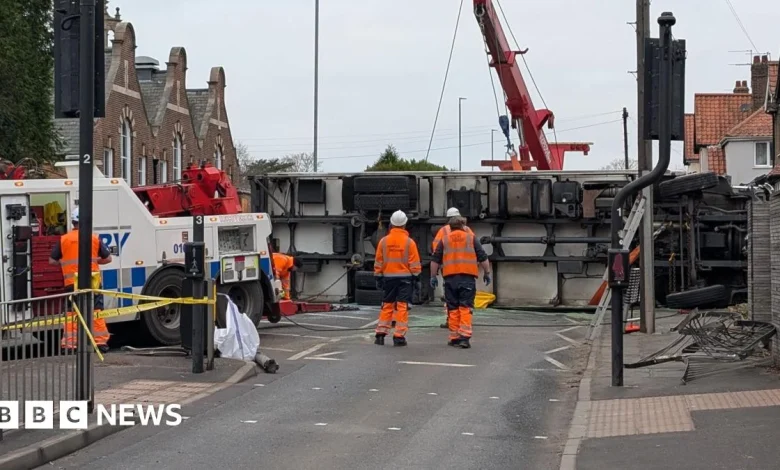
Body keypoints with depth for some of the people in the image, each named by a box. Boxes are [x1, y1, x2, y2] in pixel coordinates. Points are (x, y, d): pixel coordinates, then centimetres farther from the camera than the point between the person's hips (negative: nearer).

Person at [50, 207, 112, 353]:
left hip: (72, 282, 0)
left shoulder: (64, 239, 1)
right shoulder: (94, 238, 3)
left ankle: (69, 343, 0)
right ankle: (100, 341, 5)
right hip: (92, 281, 1)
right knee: (96, 311, 6)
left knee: (71, 313, 4)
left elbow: (52, 260, 6)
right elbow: (107, 258, 9)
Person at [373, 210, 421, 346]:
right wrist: (416, 278, 3)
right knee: (402, 307, -2)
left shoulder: (384, 241, 0)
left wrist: (378, 278, 13)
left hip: (388, 277, 3)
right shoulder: (409, 242, -7)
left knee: (387, 306, 12)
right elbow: (415, 264, -6)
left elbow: (378, 262, 5)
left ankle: (381, 334, 9)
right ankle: (399, 336, -5)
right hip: (405, 278, -3)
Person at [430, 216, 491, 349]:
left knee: (453, 308, 8)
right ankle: (465, 336, -15)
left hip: (450, 277, 2)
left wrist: (433, 276, 17)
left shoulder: (444, 240, 11)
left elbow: (435, 260, 10)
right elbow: (483, 258, 5)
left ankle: (454, 337, 9)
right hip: (468, 277, -2)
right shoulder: (471, 238, 7)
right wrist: (487, 273, 13)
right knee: (466, 308, -3)